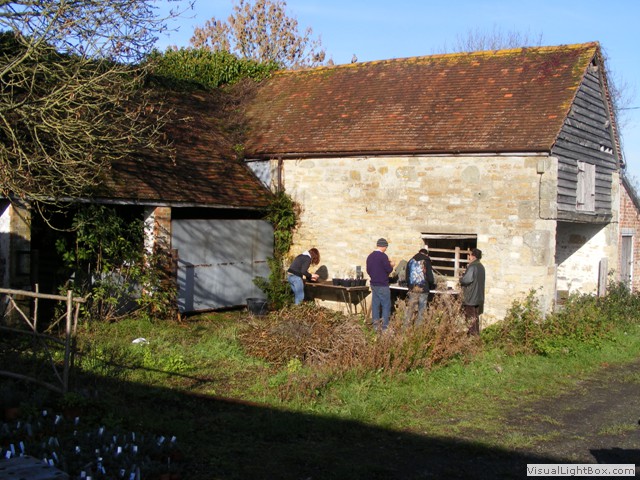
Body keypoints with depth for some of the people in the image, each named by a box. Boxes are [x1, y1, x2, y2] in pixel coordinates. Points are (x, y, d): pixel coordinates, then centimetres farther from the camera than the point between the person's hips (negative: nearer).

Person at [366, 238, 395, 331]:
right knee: (386, 305, 1)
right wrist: (391, 265, 5)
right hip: (382, 285, -7)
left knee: (375, 304, 11)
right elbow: (389, 269, -14)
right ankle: (384, 326, -1)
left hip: (373, 284, 7)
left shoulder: (370, 256, 5)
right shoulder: (383, 256, -16)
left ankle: (375, 325, 14)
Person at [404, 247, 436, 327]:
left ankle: (406, 326, 8)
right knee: (421, 310, 5)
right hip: (423, 289, -3)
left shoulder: (410, 262, 9)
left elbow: (407, 276, 12)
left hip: (412, 289, 3)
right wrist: (432, 285, 12)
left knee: (410, 308, 9)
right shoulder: (427, 262, -5)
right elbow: (430, 277, -6)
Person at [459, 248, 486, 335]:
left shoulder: (472, 266, -17)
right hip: (478, 297, 9)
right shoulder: (481, 266, 12)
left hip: (470, 297, -9)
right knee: (476, 316, 14)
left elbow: (467, 279, -22)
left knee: (470, 317, -4)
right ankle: (476, 333, 17)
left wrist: (461, 280, -2)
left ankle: (472, 333, -4)